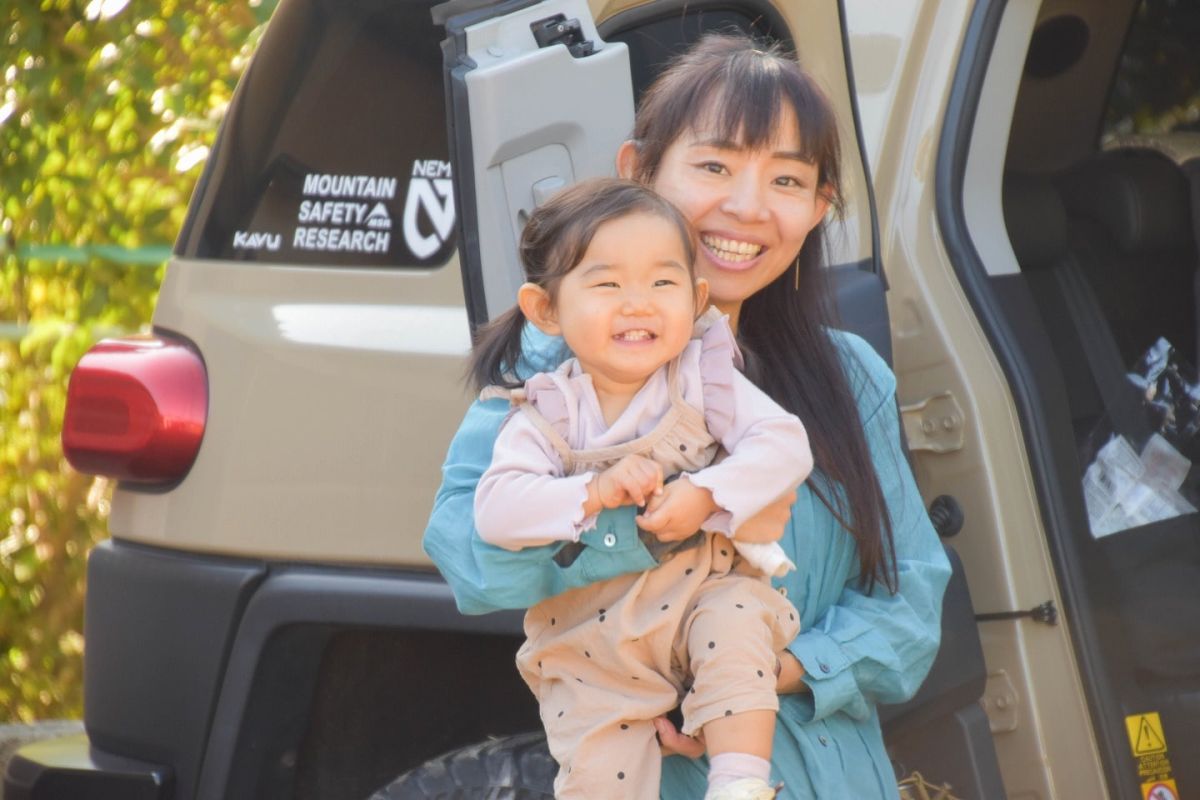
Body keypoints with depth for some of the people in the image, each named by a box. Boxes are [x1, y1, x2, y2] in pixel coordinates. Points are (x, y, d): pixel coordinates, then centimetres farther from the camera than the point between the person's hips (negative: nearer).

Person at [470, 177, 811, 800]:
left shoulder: (703, 379, -3)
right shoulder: (545, 414, -5)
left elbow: (784, 444, -13)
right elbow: (496, 510, -17)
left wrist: (706, 496, -28)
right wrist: (594, 493, -28)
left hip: (704, 591, 0)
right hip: (593, 643, 1)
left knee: (736, 621, -31)